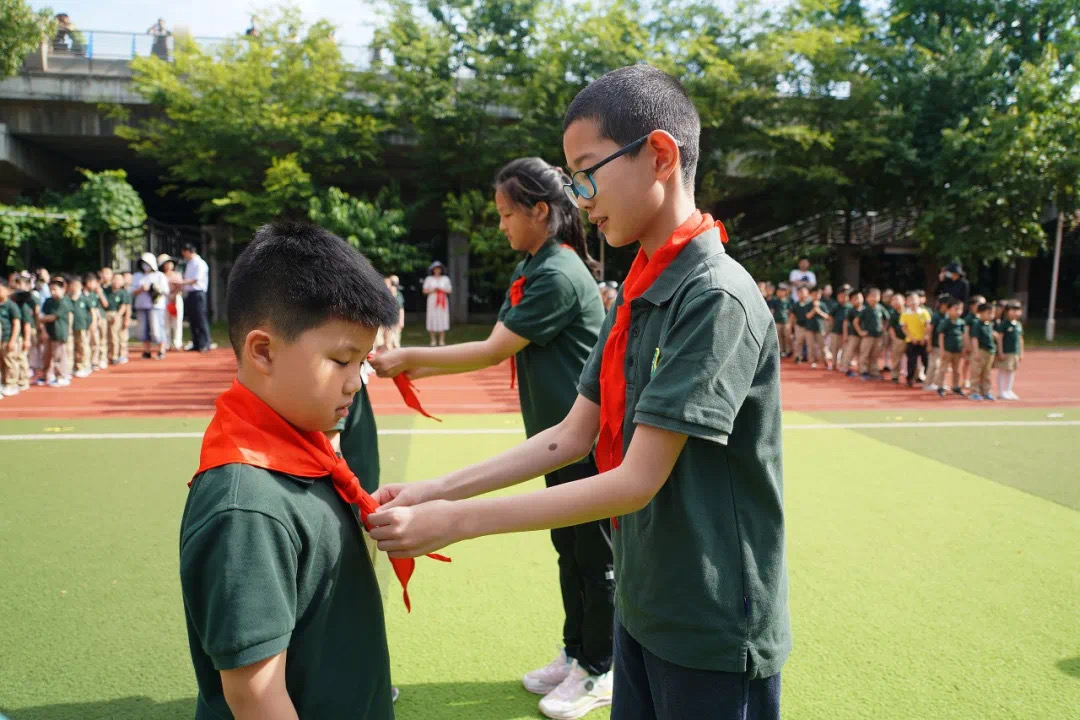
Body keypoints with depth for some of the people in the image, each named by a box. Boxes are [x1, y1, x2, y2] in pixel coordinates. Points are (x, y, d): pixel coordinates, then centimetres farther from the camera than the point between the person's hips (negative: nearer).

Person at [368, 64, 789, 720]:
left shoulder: (717, 297, -22)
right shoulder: (635, 294, 4)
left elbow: (637, 482, -24)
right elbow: (572, 437, 4)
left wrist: (458, 521, -21)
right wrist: (437, 490, -3)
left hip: (715, 630, -7)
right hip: (642, 606, 7)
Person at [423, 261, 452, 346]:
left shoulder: (445, 279, 11)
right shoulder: (429, 279, 8)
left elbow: (450, 290, 7)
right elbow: (425, 291, 6)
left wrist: (442, 290, -9)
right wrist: (432, 291, -11)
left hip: (443, 302, 1)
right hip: (432, 301, -1)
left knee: (442, 319, -6)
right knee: (432, 319, -6)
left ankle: (442, 340, -2)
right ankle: (433, 340, 0)